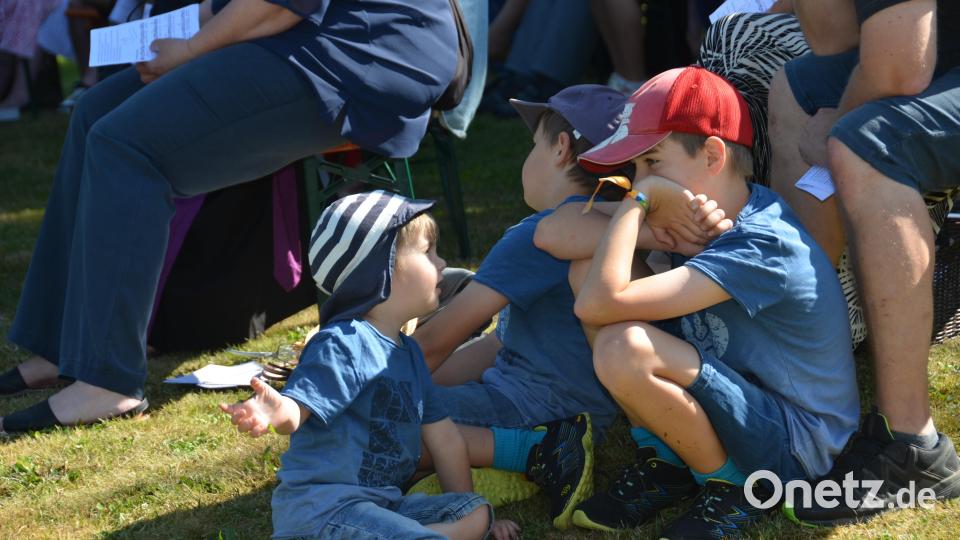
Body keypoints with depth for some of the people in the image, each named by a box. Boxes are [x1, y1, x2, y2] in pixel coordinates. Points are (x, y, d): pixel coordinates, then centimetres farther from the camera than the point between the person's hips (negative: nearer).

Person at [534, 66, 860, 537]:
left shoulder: (764, 244, -27)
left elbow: (598, 305, -34)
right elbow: (554, 233, -7)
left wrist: (636, 201, -21)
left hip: (794, 448, -8)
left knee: (623, 349, -32)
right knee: (588, 268, -2)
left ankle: (731, 488, -7)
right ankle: (662, 465, 6)